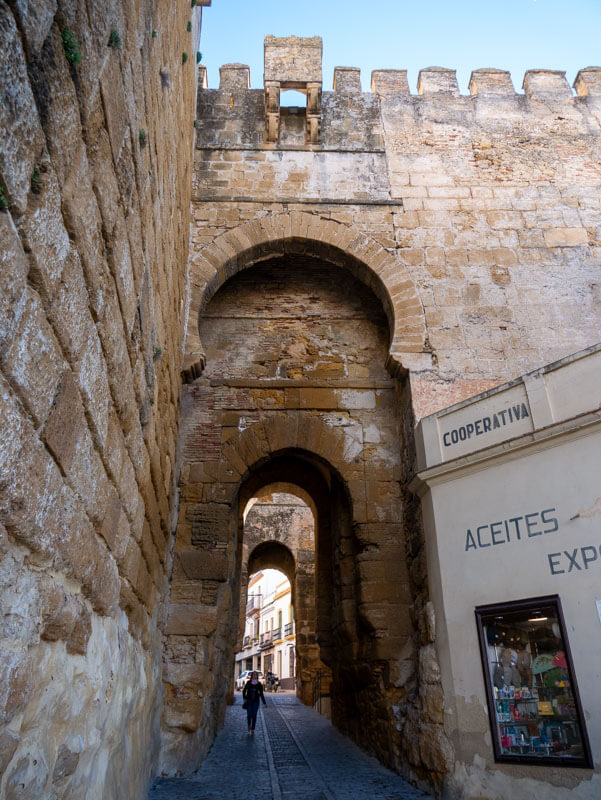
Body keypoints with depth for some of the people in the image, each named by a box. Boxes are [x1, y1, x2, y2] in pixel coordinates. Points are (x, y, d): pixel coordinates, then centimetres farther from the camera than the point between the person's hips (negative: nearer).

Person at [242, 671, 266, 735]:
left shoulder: (259, 684, -2)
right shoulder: (248, 682, -5)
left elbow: (261, 694, 3)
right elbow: (244, 691, 4)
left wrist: (264, 702, 0)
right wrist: (244, 698, -9)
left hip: (256, 701, 1)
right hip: (249, 701, 0)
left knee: (254, 715, -3)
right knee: (249, 715, -7)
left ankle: (252, 730, 9)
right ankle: (249, 724, 25)